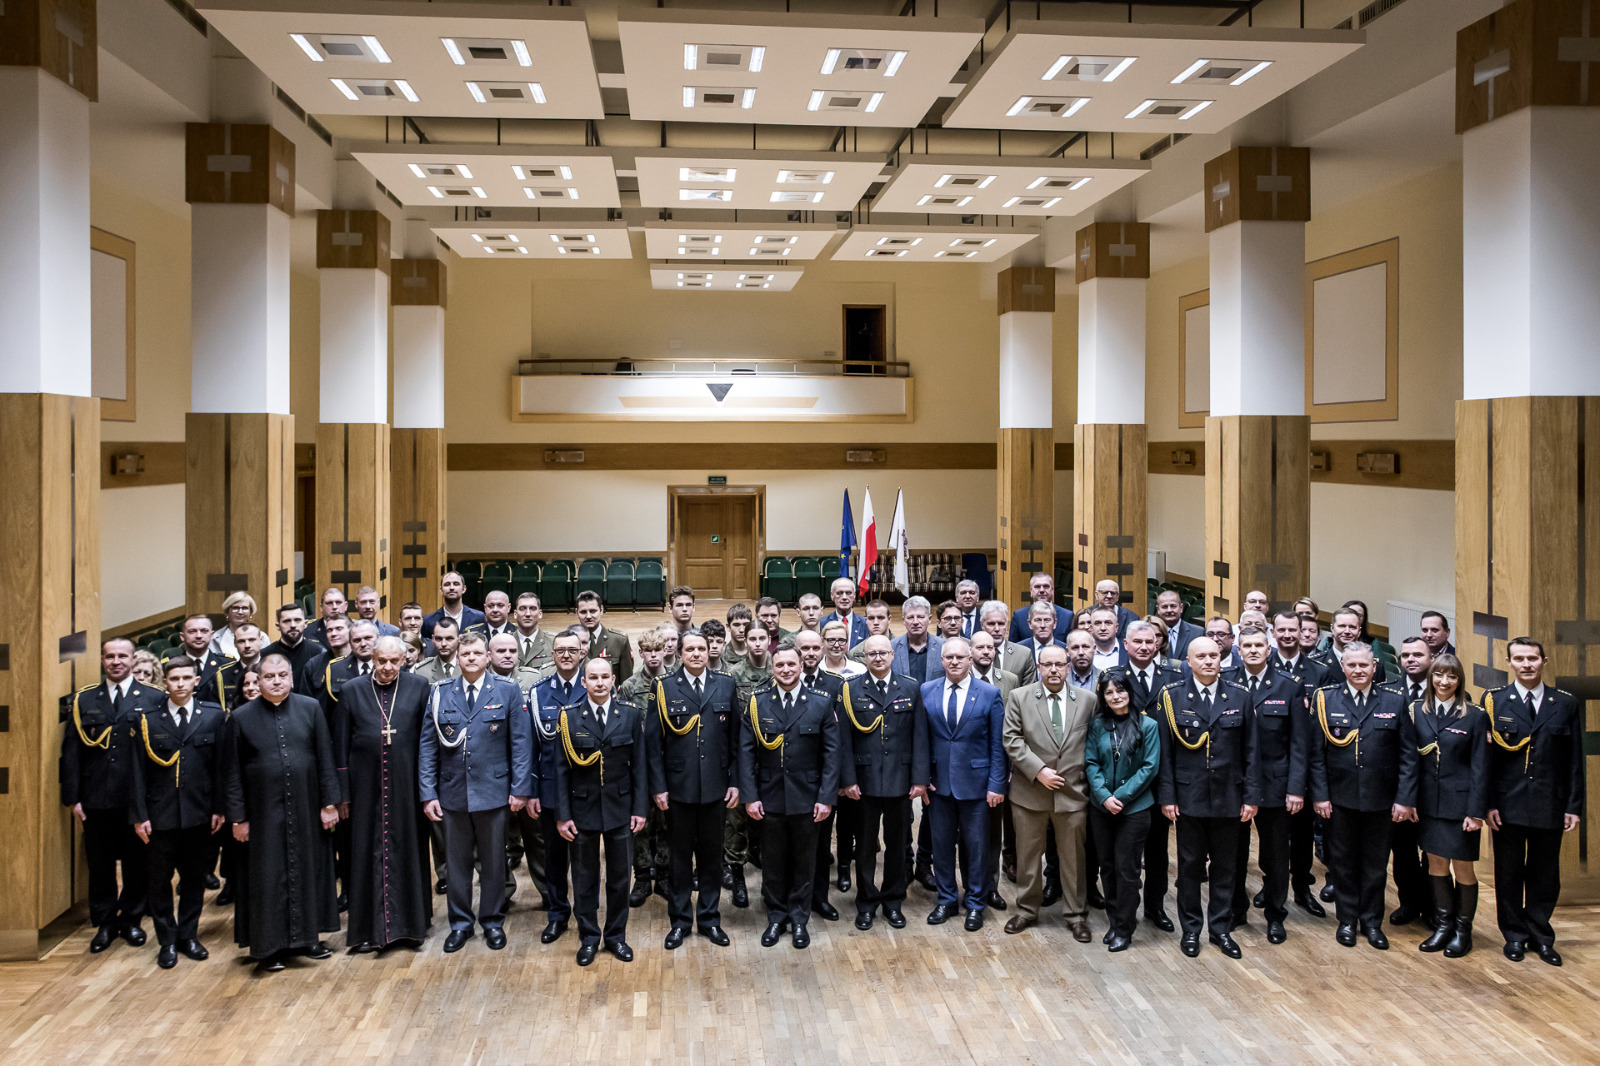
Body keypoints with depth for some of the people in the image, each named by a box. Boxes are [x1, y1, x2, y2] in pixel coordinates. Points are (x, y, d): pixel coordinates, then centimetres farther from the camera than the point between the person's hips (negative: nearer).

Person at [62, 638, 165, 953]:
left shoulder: (154, 699, 0)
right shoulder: (83, 700, 6)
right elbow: (71, 751, 5)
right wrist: (73, 797, -2)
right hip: (97, 800, 1)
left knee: (138, 864, 8)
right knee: (100, 865, 9)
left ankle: (131, 920, 25)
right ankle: (104, 924, 24)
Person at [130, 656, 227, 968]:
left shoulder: (214, 716, 2)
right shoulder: (149, 720, 1)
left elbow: (220, 765, 2)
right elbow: (138, 771, 1)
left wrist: (218, 808, -2)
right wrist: (139, 814, -4)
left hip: (198, 814, 1)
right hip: (160, 814, 0)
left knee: (194, 878, 10)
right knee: (160, 879, 7)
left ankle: (188, 935, 25)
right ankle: (167, 941, 20)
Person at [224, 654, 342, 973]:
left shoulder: (310, 708, 0)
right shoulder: (241, 717, -2)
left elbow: (325, 758, 1)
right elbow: (234, 772, 0)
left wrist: (329, 802, -3)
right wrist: (237, 817, -2)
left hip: (306, 810, 1)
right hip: (264, 812, -1)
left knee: (307, 871, 10)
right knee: (267, 876, 4)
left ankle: (306, 937, 24)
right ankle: (269, 946, 16)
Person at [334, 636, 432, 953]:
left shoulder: (418, 687, 1)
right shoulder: (351, 690, 2)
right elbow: (340, 745, 4)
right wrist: (342, 793, 0)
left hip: (406, 787, 0)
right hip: (366, 787, 0)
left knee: (408, 852, 7)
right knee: (367, 854, 6)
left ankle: (410, 924, 19)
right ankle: (367, 929, 16)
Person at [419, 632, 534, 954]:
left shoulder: (508, 692, -1)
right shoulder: (440, 694, 4)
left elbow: (521, 743, -3)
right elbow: (428, 746, 4)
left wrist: (520, 789, -8)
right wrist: (428, 793, -2)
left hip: (493, 792, -2)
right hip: (452, 792, 2)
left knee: (494, 861, 9)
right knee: (456, 861, 10)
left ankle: (493, 921, 24)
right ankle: (460, 923, 25)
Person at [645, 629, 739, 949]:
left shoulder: (726, 686, 3)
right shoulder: (664, 688, -1)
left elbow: (735, 739, 4)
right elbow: (653, 742, -2)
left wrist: (735, 782, -1)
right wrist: (658, 786, -7)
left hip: (716, 787, 1)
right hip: (678, 788, -1)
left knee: (711, 855, 12)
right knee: (679, 857, 10)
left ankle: (710, 919, 25)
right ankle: (679, 922, 22)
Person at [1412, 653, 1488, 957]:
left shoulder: (1475, 716, -4)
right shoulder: (1417, 711, 3)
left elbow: (1480, 768, -5)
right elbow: (1411, 759, 6)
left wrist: (1476, 811, -9)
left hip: (1460, 803, -3)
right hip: (1429, 803, 3)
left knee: (1462, 866, 4)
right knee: (1436, 863, 10)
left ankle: (1463, 929, 19)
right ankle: (1444, 924, 24)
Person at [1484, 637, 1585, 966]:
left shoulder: (1566, 704, 4)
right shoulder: (1494, 702, 0)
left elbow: (1575, 761, 5)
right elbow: (1486, 757, -2)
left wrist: (1574, 806, 0)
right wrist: (1488, 804, -7)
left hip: (1550, 806, 1)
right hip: (1508, 804, -1)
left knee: (1545, 876, 10)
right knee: (1509, 875, 8)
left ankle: (1540, 936, 25)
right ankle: (1515, 936, 22)